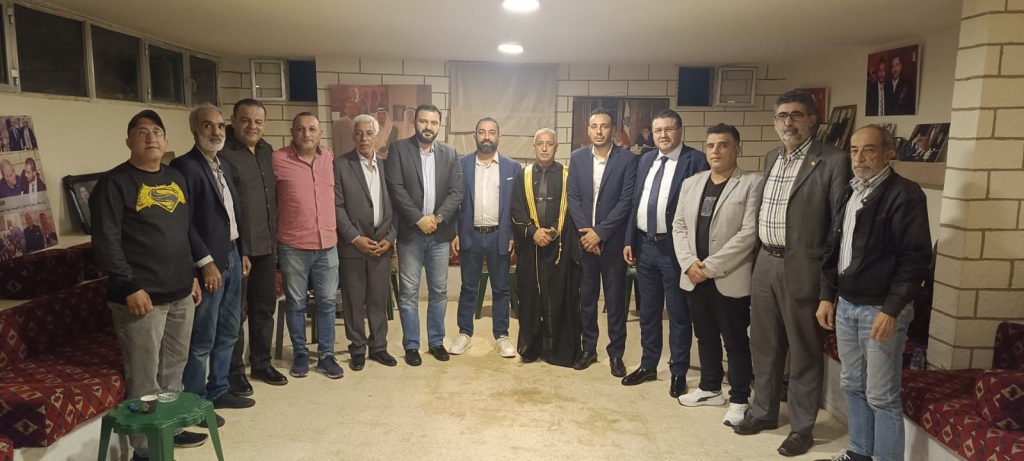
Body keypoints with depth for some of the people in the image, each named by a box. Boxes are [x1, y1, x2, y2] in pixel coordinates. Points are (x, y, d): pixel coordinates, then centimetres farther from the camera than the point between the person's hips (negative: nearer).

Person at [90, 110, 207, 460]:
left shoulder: (175, 178, 14)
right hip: (142, 296, -7)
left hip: (180, 293, 7)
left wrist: (191, 276, 18)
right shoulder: (114, 183, -8)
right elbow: (105, 242, -13)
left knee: (174, 367, 16)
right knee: (144, 377, 1)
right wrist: (130, 287, -18)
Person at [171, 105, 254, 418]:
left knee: (228, 333, 16)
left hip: (232, 257, 9)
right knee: (202, 339, 0)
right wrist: (206, 262, -19)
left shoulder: (223, 166, 14)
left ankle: (218, 391, 29)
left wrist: (242, 252, 14)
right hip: (209, 262, -9)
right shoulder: (184, 166, -13)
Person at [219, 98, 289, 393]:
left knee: (265, 307, 16)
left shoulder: (267, 151, 11)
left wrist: (274, 238, 15)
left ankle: (261, 363, 31)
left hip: (266, 246, 7)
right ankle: (234, 373, 18)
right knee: (235, 311, 4)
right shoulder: (223, 153, -11)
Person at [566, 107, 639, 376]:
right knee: (586, 297, 10)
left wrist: (600, 232, -14)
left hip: (613, 240, -2)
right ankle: (588, 349, 23)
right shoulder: (577, 158, 5)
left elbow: (626, 201, -9)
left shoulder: (627, 159, -4)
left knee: (615, 299, 5)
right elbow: (573, 197, 2)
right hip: (584, 238, 3)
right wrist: (584, 232, -9)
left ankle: (616, 353, 17)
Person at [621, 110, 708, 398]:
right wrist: (629, 241, 8)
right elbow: (635, 203, 12)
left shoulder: (696, 160, -9)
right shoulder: (646, 160, 10)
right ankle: (648, 365, 31)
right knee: (648, 310, 16)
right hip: (644, 245, 6)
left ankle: (678, 372, 22)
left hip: (674, 247, -6)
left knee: (678, 313, 7)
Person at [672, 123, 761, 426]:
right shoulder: (691, 183, 11)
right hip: (694, 277, 6)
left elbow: (749, 233, -14)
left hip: (730, 279, -5)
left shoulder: (752, 185, -7)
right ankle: (710, 388, 33)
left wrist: (710, 266, -16)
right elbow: (679, 226, 10)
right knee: (705, 336, 17)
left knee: (736, 341, 5)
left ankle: (739, 399, 18)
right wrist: (689, 263, -6)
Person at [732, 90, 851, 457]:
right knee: (763, 345, 17)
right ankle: (764, 411, 34)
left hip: (802, 269, -6)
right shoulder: (771, 158, 12)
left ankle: (802, 427, 22)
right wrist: (761, 254, 12)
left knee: (803, 352, 7)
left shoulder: (832, 161, -9)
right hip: (765, 265, 6)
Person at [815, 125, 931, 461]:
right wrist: (827, 296, 11)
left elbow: (916, 257, -16)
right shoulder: (849, 193, 11)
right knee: (853, 385, 17)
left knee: (881, 396, 0)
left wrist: (892, 310, -19)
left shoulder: (905, 194, -12)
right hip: (845, 305, 7)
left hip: (881, 309, -7)